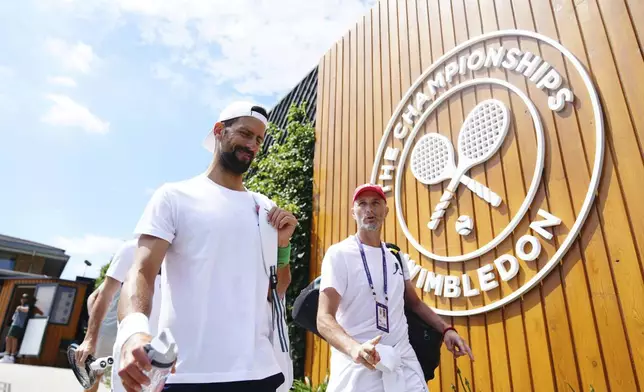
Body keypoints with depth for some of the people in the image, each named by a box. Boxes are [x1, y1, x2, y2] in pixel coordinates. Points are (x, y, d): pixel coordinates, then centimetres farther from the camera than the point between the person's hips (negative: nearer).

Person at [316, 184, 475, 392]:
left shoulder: (395, 255, 9)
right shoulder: (339, 253, -11)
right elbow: (325, 318, -18)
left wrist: (445, 329, 4)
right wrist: (354, 348, -37)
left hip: (403, 361, 5)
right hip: (357, 367, -5)